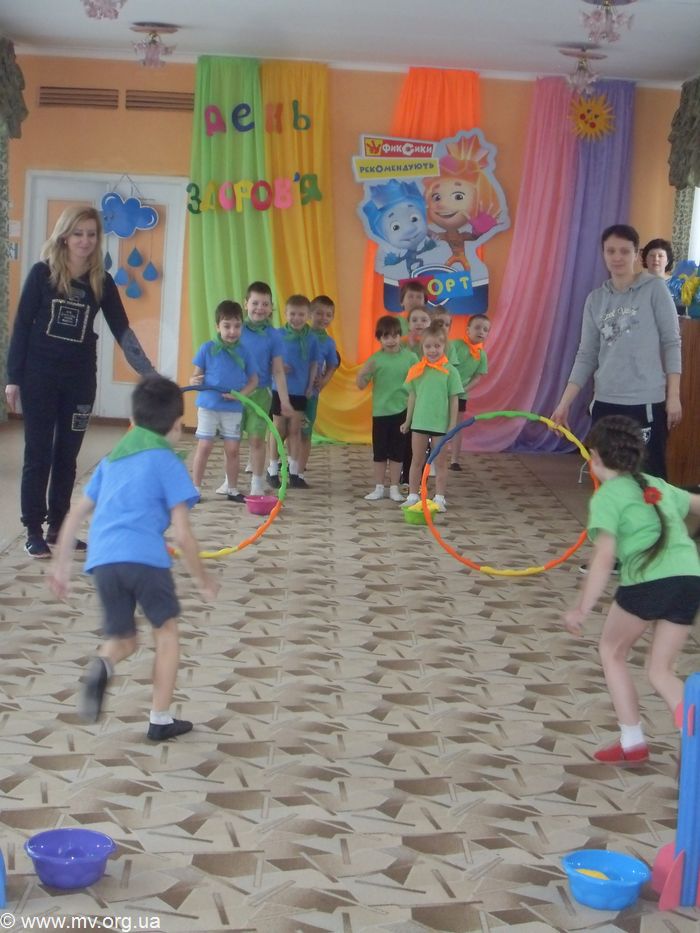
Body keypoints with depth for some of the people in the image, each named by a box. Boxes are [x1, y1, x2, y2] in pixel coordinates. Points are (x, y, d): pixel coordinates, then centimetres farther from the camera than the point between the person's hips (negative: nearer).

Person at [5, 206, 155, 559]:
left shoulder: (101, 282, 2)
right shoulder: (42, 273, -5)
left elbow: (122, 331, 0)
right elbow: (22, 325, -4)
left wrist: (149, 373, -8)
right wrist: (13, 377, -6)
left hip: (80, 376, 3)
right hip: (39, 374, -3)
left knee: (67, 454, 8)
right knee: (38, 453, 0)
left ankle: (58, 526, 18)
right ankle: (34, 531, 6)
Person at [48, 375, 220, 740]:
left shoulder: (111, 459, 23)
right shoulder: (168, 462, 5)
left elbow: (75, 516, 23)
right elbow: (183, 534, 1)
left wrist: (61, 565, 29)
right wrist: (203, 578, 13)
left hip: (102, 559, 5)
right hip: (143, 556, -5)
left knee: (123, 639, 19)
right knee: (166, 630, 18)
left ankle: (102, 665, -16)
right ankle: (160, 720, 17)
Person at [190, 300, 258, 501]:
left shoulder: (244, 352, 1)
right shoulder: (208, 348, -5)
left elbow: (253, 380, 7)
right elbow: (196, 374, 0)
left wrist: (240, 394, -10)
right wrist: (194, 381, -24)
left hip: (233, 408, 2)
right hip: (208, 405, -2)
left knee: (233, 450, 7)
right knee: (204, 447, 0)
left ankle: (232, 490, 19)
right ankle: (195, 489, 8)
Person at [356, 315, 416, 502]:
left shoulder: (410, 357, -5)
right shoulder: (375, 359, -5)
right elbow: (361, 385, -3)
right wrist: (363, 372, -22)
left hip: (402, 411, 0)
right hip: (380, 411, 0)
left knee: (397, 452, 8)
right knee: (379, 452, 8)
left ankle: (394, 488, 18)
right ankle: (379, 488, 19)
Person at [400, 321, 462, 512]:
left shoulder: (450, 371, -7)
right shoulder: (417, 370, 1)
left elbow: (454, 400, -5)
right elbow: (412, 396, 8)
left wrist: (452, 425, -7)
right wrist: (408, 420, 11)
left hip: (441, 424, -2)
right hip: (419, 422, 3)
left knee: (440, 463, 8)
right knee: (417, 461, 11)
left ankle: (440, 498, 15)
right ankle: (413, 496, 19)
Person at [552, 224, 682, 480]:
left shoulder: (654, 289, -1)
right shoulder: (595, 299, 10)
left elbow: (671, 343, -2)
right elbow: (586, 356, 10)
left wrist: (674, 396, -8)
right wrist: (564, 404, 5)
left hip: (647, 402, -4)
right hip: (605, 403, 4)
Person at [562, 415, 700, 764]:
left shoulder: (607, 497, 3)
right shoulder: (657, 486, 21)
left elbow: (605, 556, -9)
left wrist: (582, 609, -13)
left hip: (648, 579, -6)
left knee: (612, 652, 20)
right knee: (660, 671, 17)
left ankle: (632, 742, 19)